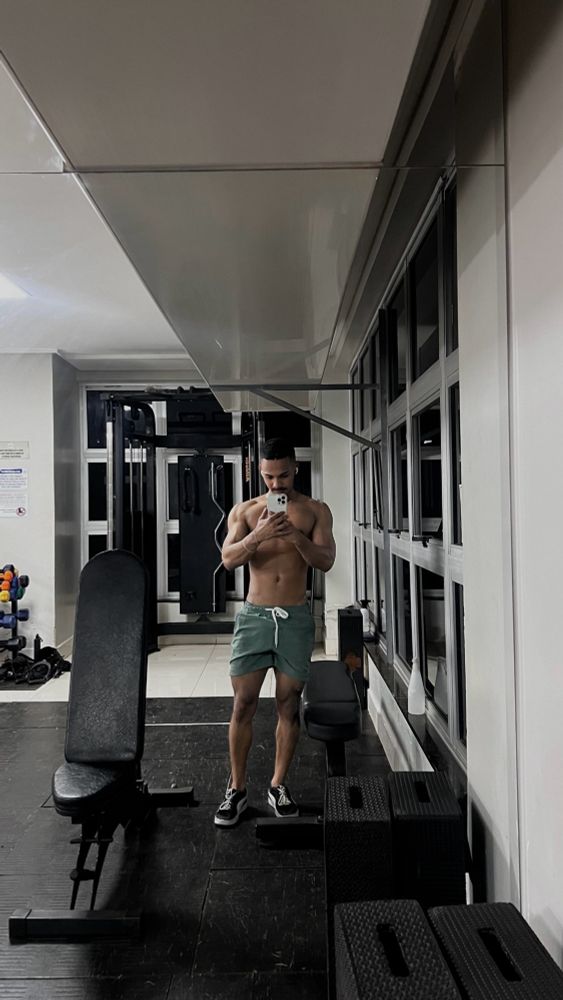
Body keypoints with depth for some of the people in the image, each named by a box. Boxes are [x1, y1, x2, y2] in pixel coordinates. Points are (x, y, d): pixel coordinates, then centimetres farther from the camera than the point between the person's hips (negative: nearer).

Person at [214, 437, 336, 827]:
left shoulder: (315, 511, 3)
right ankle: (237, 789, 17)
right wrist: (258, 534, -25)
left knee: (289, 705, 8)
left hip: (296, 617, 0)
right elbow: (228, 559, -7)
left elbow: (326, 560, -7)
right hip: (254, 615, 0)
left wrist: (296, 536, -25)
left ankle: (278, 785, 24)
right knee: (243, 704, 2)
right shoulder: (245, 510, 5)